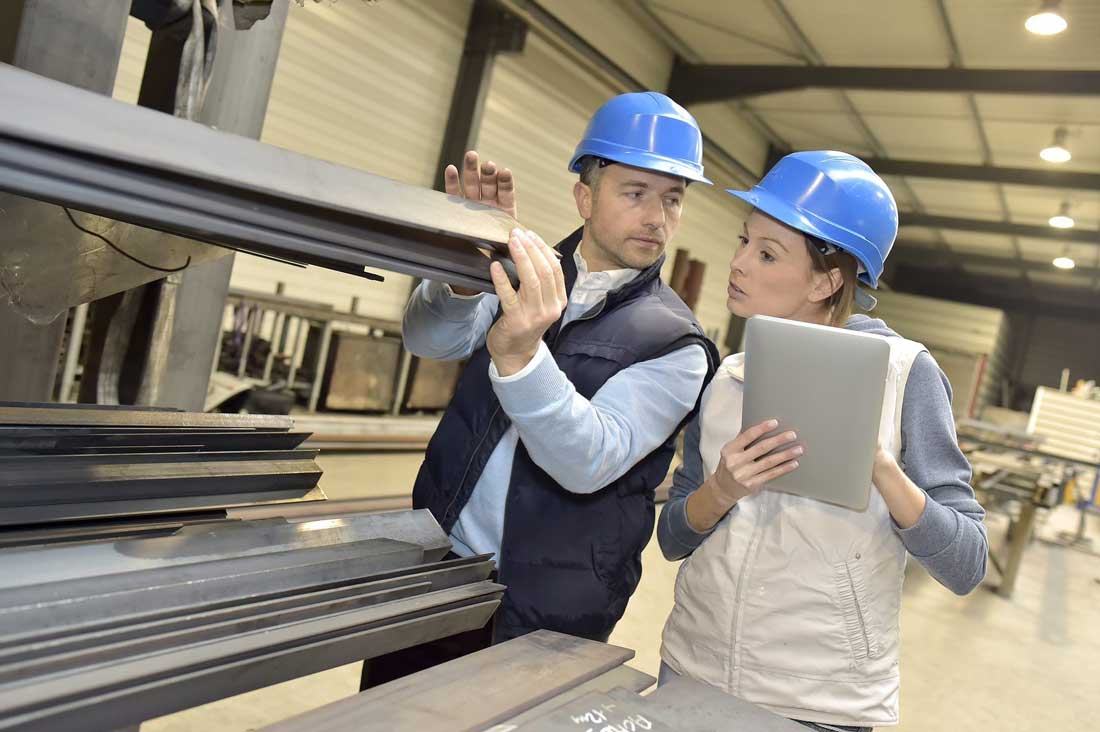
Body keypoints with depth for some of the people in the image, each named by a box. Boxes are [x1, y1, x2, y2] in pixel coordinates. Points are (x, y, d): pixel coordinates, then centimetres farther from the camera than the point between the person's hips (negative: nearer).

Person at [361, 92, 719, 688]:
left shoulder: (673, 343, -11)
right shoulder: (531, 280, 1)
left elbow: (588, 463, -24)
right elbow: (429, 339, -11)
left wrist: (519, 356, -40)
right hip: (432, 572, 4)